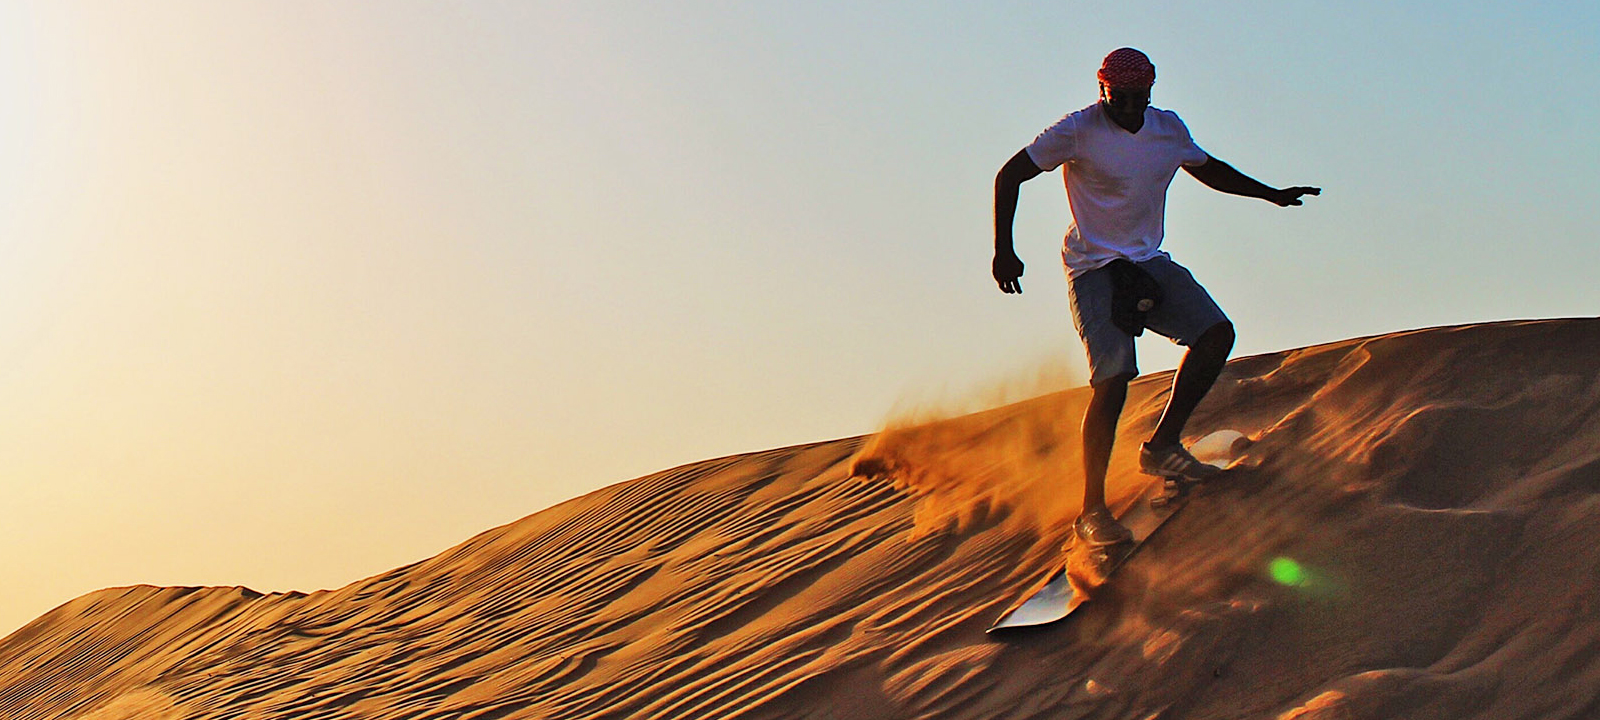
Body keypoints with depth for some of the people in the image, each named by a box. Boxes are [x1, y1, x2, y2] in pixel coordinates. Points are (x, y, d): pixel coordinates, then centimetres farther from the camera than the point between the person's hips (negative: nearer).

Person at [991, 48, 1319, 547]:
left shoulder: (1169, 129, 6)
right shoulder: (1078, 131, -12)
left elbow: (1207, 169, 27)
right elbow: (1008, 177, -9)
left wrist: (1271, 195, 24)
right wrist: (1003, 250, -17)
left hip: (1148, 262, 7)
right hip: (1094, 268, -6)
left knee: (1216, 333, -10)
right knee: (1113, 382, -18)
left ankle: (1162, 447, 2)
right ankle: (1092, 511, -11)